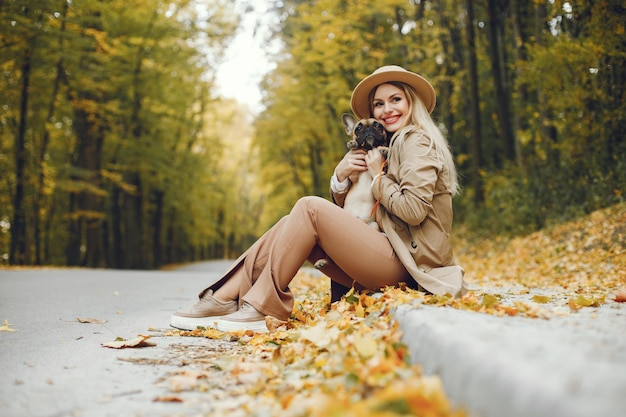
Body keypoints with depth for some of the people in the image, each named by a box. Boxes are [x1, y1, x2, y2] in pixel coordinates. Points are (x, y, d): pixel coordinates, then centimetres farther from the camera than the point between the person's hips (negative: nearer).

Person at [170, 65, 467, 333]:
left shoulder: (417, 142, -4)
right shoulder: (395, 145, 24)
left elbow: (414, 209, -19)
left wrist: (379, 176, -6)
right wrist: (341, 175, 0)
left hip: (406, 263, -9)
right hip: (391, 262, 9)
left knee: (310, 208, -16)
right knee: (293, 224, 1)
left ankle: (259, 308, -17)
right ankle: (223, 299, -8)